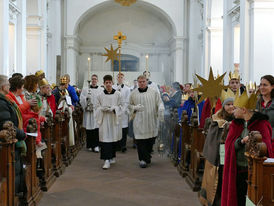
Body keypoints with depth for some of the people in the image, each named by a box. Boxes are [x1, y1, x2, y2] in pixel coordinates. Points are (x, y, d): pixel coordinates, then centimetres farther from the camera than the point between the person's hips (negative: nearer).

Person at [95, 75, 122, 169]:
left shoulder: (117, 94, 2)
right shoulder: (100, 95, 5)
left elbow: (120, 106, 3)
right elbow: (97, 107, 7)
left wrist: (113, 108, -15)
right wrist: (103, 109, -14)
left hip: (114, 119, 1)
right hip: (104, 120, 0)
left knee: (114, 138, 10)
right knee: (105, 139, -8)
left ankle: (112, 156, 29)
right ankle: (107, 160, -10)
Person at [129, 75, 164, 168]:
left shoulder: (154, 92, 4)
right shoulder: (134, 94, 7)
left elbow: (160, 102, 2)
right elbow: (130, 105, 14)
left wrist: (161, 109, -19)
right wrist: (135, 108, -8)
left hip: (151, 121, 1)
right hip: (139, 122, -1)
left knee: (151, 140, 9)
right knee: (140, 141, -6)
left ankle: (147, 156, 29)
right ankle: (142, 159, 2)